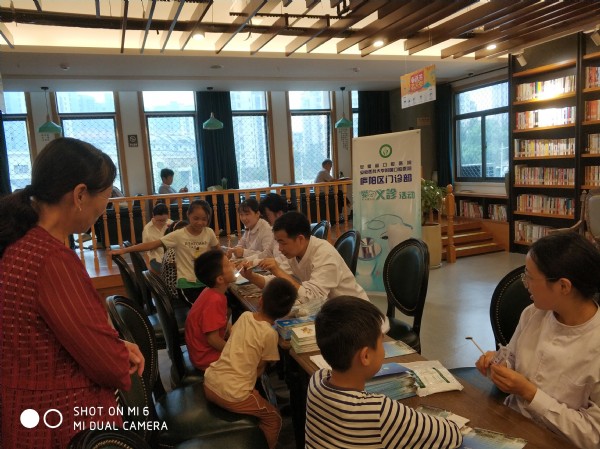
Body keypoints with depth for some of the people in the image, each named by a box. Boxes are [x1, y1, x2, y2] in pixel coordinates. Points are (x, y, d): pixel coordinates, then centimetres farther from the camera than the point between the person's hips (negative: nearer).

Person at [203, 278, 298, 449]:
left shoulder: (245, 316, 1)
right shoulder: (270, 334, -14)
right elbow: (260, 367, -1)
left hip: (209, 383, 6)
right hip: (232, 395, -6)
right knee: (273, 418, 16)